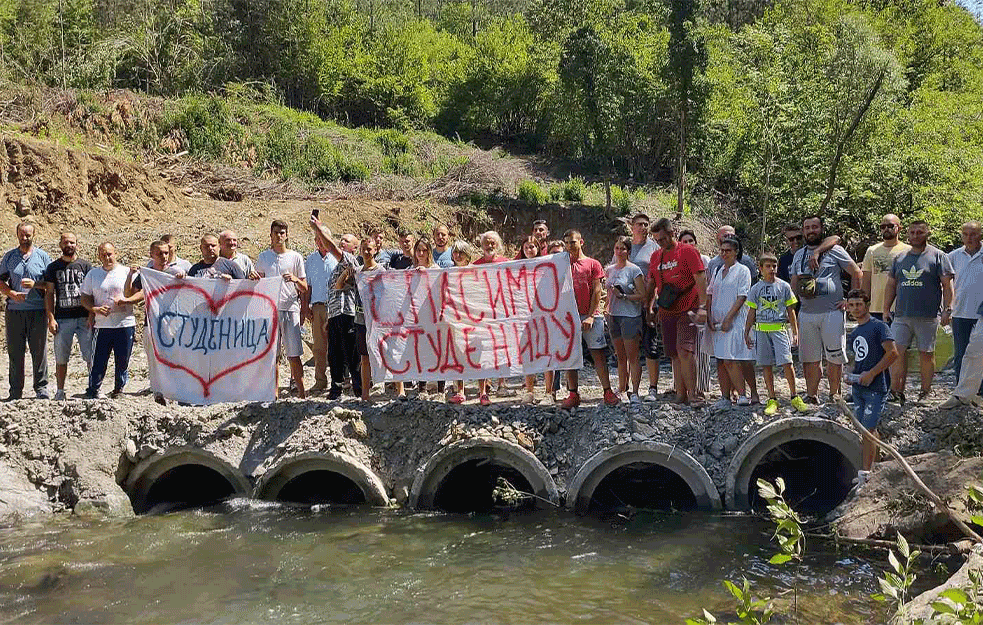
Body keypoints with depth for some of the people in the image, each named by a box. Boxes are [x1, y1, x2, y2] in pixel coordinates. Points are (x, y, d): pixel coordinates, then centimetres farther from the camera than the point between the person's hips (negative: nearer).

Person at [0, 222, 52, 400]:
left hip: (38, 310, -1)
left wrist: (35, 284, -13)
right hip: (14, 310, 1)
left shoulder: (43, 256, 6)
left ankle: (41, 388, 8)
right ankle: (15, 390, 11)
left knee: (39, 350, 0)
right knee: (15, 351, 4)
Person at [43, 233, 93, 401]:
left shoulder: (86, 265, 7)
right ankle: (60, 391, 14)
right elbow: (49, 294, 8)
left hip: (84, 318, -1)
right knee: (61, 358, 5)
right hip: (62, 319, 1)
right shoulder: (53, 267, 10)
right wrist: (51, 318, -2)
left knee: (90, 356, -3)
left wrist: (92, 316, -5)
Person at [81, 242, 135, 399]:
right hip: (102, 325, 1)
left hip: (125, 323, -1)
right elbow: (85, 298, 11)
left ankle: (119, 389, 18)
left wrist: (126, 301, -15)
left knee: (123, 361, 4)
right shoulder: (92, 274, 11)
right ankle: (93, 390, 9)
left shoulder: (127, 272, 6)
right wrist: (95, 309, -8)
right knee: (98, 360, -2)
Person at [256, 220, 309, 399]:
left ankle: (301, 392, 1)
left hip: (291, 309, -1)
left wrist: (295, 279, -11)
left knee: (294, 354, -5)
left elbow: (304, 289, 8)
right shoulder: (263, 258, 12)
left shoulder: (296, 257, 8)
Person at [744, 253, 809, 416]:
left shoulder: (784, 286, 6)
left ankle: (794, 396, 4)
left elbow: (790, 311, 9)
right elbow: (752, 313, 13)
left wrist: (795, 332, 7)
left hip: (780, 328, -2)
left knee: (786, 362, -10)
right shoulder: (756, 289, 8)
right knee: (766, 365, 3)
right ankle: (772, 399, 12)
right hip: (761, 330, 2)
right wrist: (747, 333, 12)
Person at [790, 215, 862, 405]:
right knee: (810, 358, 6)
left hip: (832, 312, -4)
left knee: (834, 357, -2)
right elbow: (794, 285, 21)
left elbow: (857, 273, 3)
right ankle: (812, 396, 13)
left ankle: (834, 395, 8)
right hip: (806, 314, 4)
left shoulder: (834, 250, 2)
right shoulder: (799, 255, 16)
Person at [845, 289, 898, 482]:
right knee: (867, 430, 11)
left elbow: (892, 353, -16)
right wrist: (852, 374, 9)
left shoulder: (879, 327, -8)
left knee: (868, 430, -9)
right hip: (858, 388, 8)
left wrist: (871, 373, -16)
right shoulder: (854, 334, 16)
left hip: (875, 388, -8)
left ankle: (865, 474, -7)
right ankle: (873, 467, 18)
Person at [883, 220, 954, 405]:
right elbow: (891, 285, 19)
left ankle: (925, 392, 13)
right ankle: (896, 391, -2)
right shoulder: (900, 258, 15)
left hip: (927, 316, -3)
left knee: (926, 353, 3)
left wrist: (947, 309, -8)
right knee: (897, 352, -5)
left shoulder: (938, 256, 3)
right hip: (901, 315, 4)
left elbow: (947, 285, 0)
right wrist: (886, 309, 13)